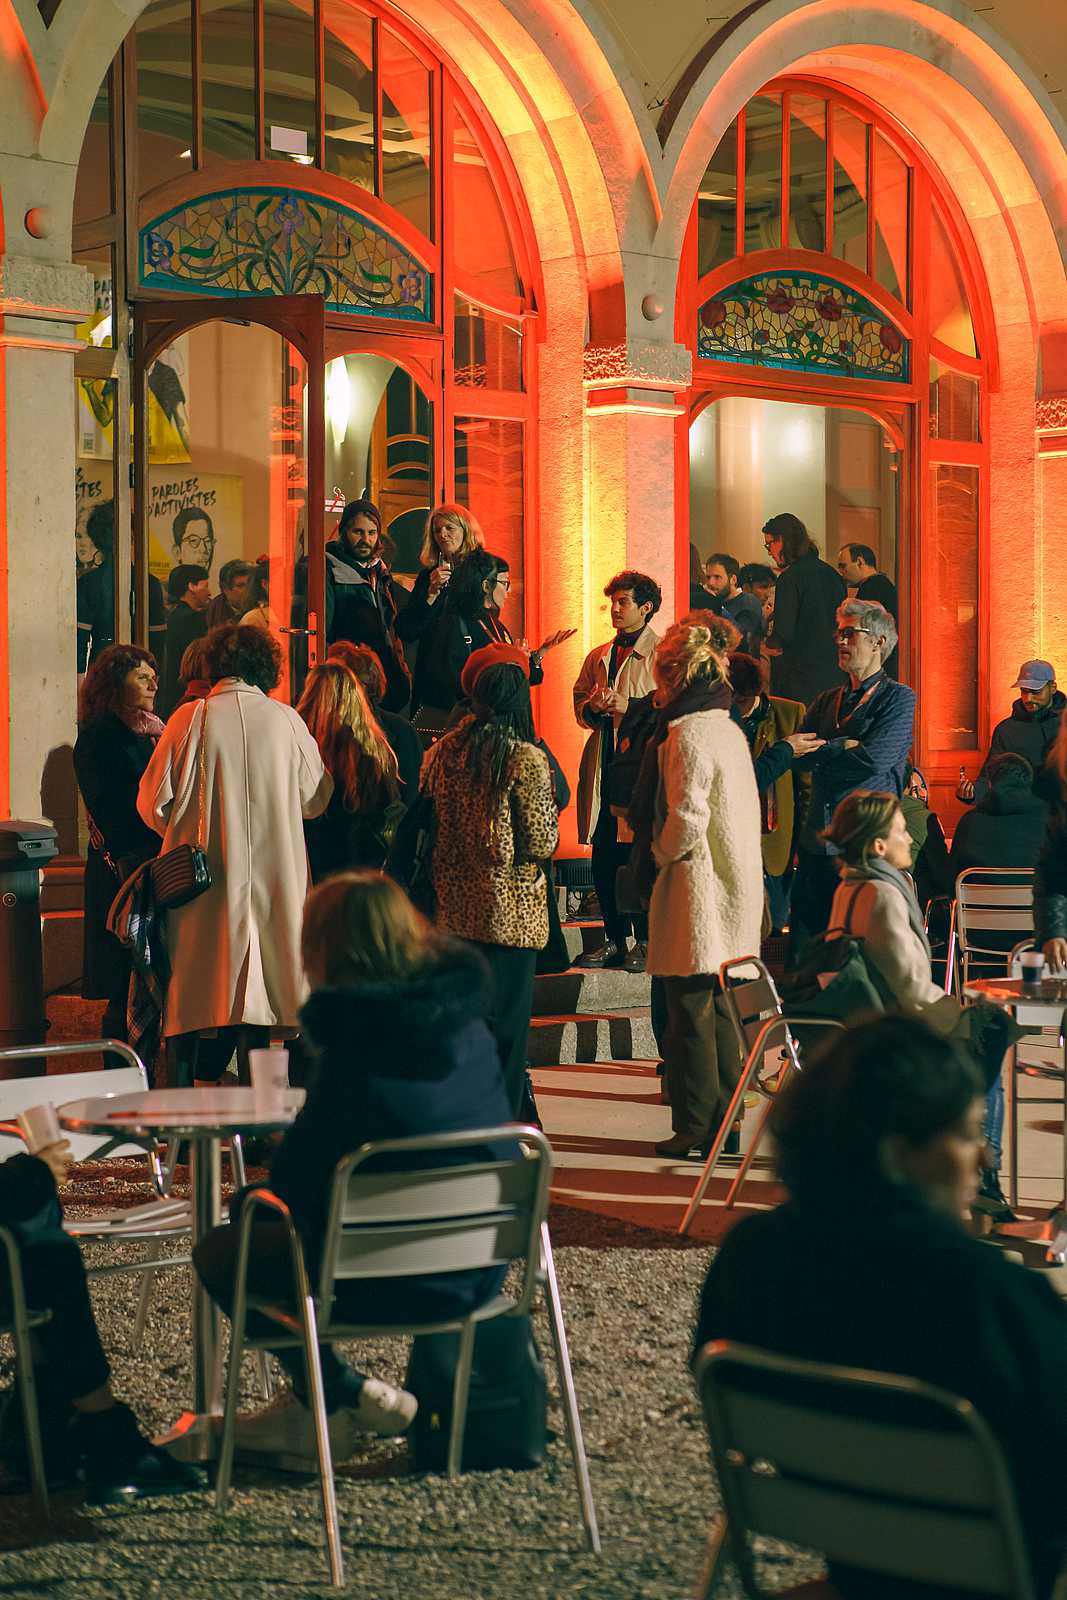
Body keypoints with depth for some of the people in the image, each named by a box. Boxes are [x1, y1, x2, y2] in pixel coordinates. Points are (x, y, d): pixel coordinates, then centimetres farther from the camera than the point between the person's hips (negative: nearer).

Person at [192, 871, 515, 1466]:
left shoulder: (355, 1053, -21)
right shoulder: (471, 1028, 0)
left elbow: (296, 1178, -15)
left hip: (399, 1286, -8)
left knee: (220, 1252, 14)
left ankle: (346, 1399, 17)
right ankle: (314, 1406, 34)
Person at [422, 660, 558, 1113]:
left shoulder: (442, 752, 3)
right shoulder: (526, 759, -13)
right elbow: (541, 842, -12)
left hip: (451, 902, 5)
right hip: (508, 908, -5)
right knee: (504, 1022, 3)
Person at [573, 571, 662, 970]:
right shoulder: (598, 657, 20)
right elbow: (579, 707, 23)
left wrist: (621, 705, -15)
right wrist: (593, 707, 1)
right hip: (603, 768, 6)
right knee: (603, 860, 6)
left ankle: (646, 942, 3)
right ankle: (615, 940, 15)